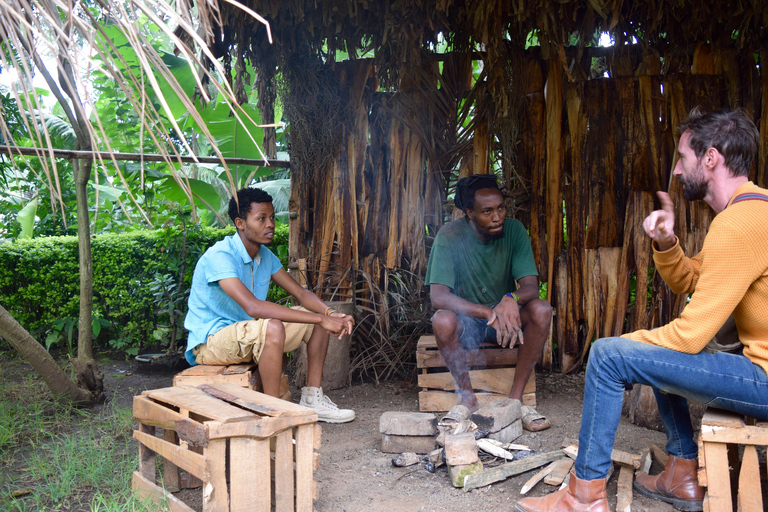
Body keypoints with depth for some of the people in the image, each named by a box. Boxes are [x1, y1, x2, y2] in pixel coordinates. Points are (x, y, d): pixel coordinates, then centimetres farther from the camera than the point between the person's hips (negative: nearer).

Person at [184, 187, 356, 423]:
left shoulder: (265, 255, 4)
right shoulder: (220, 256, -24)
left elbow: (301, 293, 3)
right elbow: (253, 307, -36)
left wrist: (330, 313, -20)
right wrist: (320, 319, -37)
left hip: (247, 336, 9)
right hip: (210, 341, -8)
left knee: (320, 315, -1)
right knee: (272, 327, -38)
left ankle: (312, 398, 2)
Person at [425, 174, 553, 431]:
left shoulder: (514, 230, -10)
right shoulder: (450, 236, -18)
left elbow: (531, 286, -15)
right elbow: (438, 296, -26)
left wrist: (512, 299, -40)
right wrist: (489, 313, -38)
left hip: (505, 316, 3)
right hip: (465, 319, -2)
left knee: (541, 309, -26)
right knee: (442, 320, -35)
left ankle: (515, 398, -16)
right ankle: (468, 398, -14)